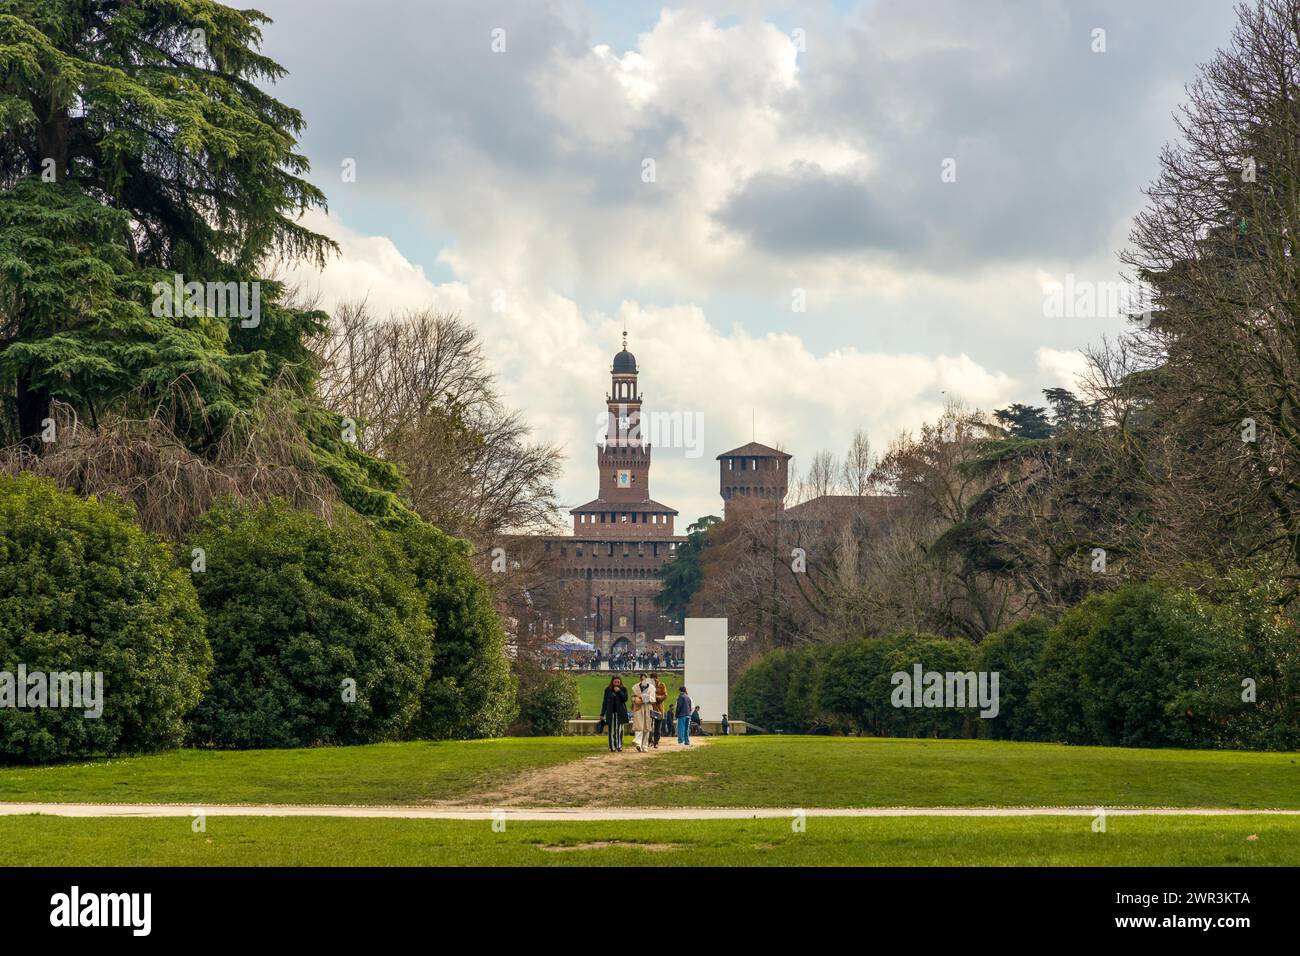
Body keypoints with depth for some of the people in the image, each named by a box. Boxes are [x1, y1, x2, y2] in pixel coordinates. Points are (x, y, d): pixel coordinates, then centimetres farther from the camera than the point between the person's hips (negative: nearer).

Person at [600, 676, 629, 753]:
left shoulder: (623, 689, 6)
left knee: (619, 730, -3)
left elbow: (625, 698, -8)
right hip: (611, 713, 1)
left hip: (620, 713, -1)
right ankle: (612, 747, 4)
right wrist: (602, 714, 8)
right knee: (612, 731, 1)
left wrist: (619, 691, -14)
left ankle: (619, 747, 1)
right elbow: (605, 702, 10)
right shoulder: (608, 690, 8)